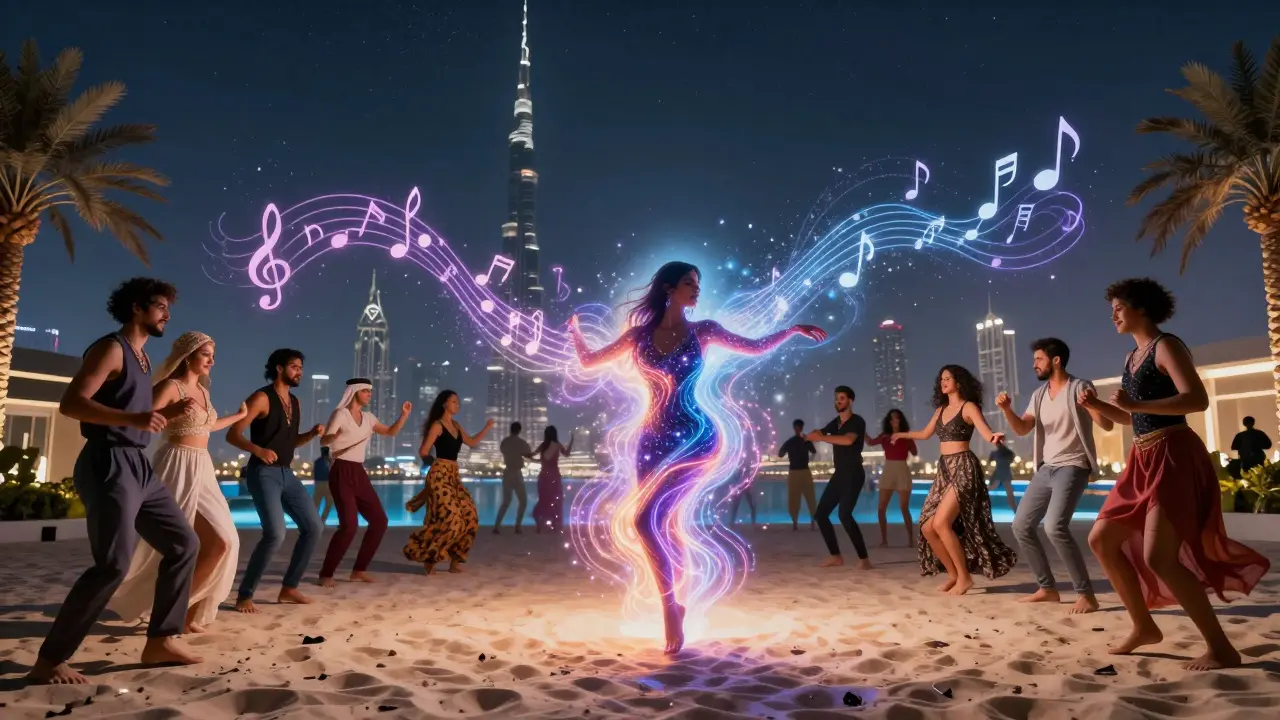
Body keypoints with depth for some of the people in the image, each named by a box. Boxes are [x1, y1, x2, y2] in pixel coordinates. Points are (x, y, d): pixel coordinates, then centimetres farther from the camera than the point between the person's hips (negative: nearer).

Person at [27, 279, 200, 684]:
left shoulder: (141, 357, 21)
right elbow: (71, 403, -19)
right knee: (114, 565, -15)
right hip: (110, 466, -10)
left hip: (139, 467, 10)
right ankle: (48, 661, -2)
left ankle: (159, 642, 13)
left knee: (184, 543, 9)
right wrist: (133, 418, -30)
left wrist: (169, 414, 10)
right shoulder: (111, 349, -7)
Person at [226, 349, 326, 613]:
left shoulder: (294, 402, 14)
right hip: (263, 473, -8)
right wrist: (258, 450, -32)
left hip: (286, 473, 8)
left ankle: (289, 588, 17)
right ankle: (244, 595, -4)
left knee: (314, 527, 6)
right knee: (275, 534, -20)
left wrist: (312, 434, 4)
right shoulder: (262, 398, -9)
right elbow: (232, 434, -15)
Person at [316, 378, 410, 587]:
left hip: (359, 473, 8)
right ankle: (325, 574, -5)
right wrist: (334, 436, -42)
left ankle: (359, 570, 14)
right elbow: (323, 441, -19)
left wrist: (404, 414, 5)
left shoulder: (368, 417, 13)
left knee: (379, 520, 5)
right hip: (342, 472, -8)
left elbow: (390, 432, 20)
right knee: (349, 525, -18)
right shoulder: (340, 414, -8)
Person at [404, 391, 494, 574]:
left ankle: (454, 560, 11)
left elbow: (472, 442, 23)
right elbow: (423, 452, -11)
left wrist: (487, 428, 14)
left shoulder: (456, 426, 16)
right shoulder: (437, 426, -7)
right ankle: (427, 558, 2)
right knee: (449, 518, -15)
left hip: (453, 475, 8)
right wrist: (441, 460, 2)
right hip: (440, 474, -8)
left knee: (469, 516, 2)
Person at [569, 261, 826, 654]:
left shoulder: (703, 330, 5)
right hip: (653, 439, 3)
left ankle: (670, 605, 1)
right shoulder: (639, 334, 7)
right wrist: (574, 328, 7)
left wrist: (793, 329, 9)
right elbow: (588, 361, 14)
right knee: (663, 524, 6)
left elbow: (756, 347, 14)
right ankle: (674, 605, 24)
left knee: (647, 518, -16)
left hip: (694, 436, -3)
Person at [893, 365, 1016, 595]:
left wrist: (994, 437, -45)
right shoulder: (941, 410, 16)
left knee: (941, 524, -18)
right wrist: (902, 435, 44)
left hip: (963, 468, -8)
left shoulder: (969, 407, -5)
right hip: (945, 470, 8)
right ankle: (953, 574, 16)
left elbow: (986, 432, -22)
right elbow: (926, 434, 31)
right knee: (928, 527, 2)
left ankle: (965, 577, -5)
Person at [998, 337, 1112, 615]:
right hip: (1046, 469, 8)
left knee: (1055, 527, -25)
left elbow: (1107, 425, -15)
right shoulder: (1039, 395, 12)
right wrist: (1007, 410, -11)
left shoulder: (1079, 388, -8)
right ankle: (1047, 588, 18)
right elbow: (1022, 429, 9)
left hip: (1072, 467, -8)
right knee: (1021, 526, 6)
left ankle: (1086, 594, -14)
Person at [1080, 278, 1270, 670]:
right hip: (1144, 461, 9)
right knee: (1101, 539, 9)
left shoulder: (1166, 346, -8)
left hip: (1174, 457, -9)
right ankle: (1144, 627, 19)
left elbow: (1198, 399, -22)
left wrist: (1136, 403, -25)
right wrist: (1096, 405, 8)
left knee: (1157, 557, -16)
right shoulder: (1132, 357, 17)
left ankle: (1221, 648, -2)